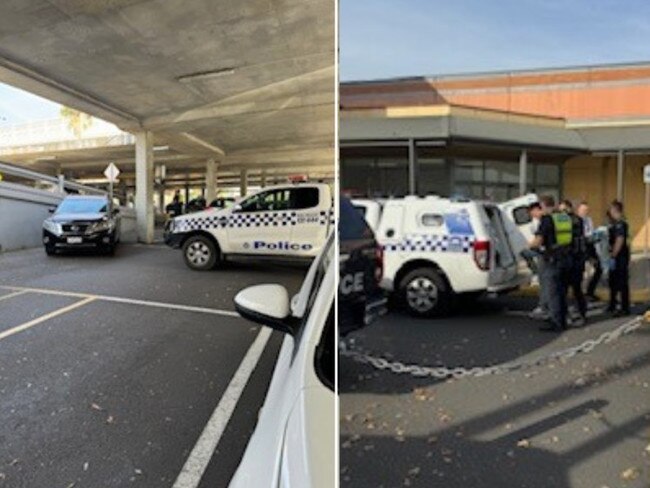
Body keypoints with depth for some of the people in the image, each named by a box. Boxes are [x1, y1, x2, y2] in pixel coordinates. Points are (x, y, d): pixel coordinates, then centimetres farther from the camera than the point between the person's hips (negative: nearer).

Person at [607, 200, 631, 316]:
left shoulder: (620, 224, -18)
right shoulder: (614, 224, 13)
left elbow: (619, 241, -24)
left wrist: (613, 256, -23)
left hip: (620, 257, -10)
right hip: (615, 256, 10)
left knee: (622, 283, -4)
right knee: (613, 281, 17)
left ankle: (625, 308, 3)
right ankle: (612, 306, 27)